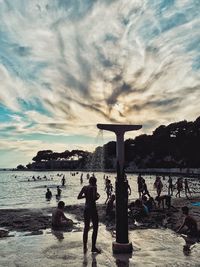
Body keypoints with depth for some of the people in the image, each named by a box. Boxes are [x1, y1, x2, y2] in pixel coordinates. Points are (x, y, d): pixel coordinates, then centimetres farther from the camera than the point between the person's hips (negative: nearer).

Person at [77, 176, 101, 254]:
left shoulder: (84, 187, 6)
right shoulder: (94, 187, -11)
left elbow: (78, 197, 4)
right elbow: (95, 198, -24)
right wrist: (98, 196, -3)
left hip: (86, 209, 6)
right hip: (92, 208, -6)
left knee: (86, 228, 15)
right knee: (95, 228, 6)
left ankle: (85, 247, 22)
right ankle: (93, 247, 10)